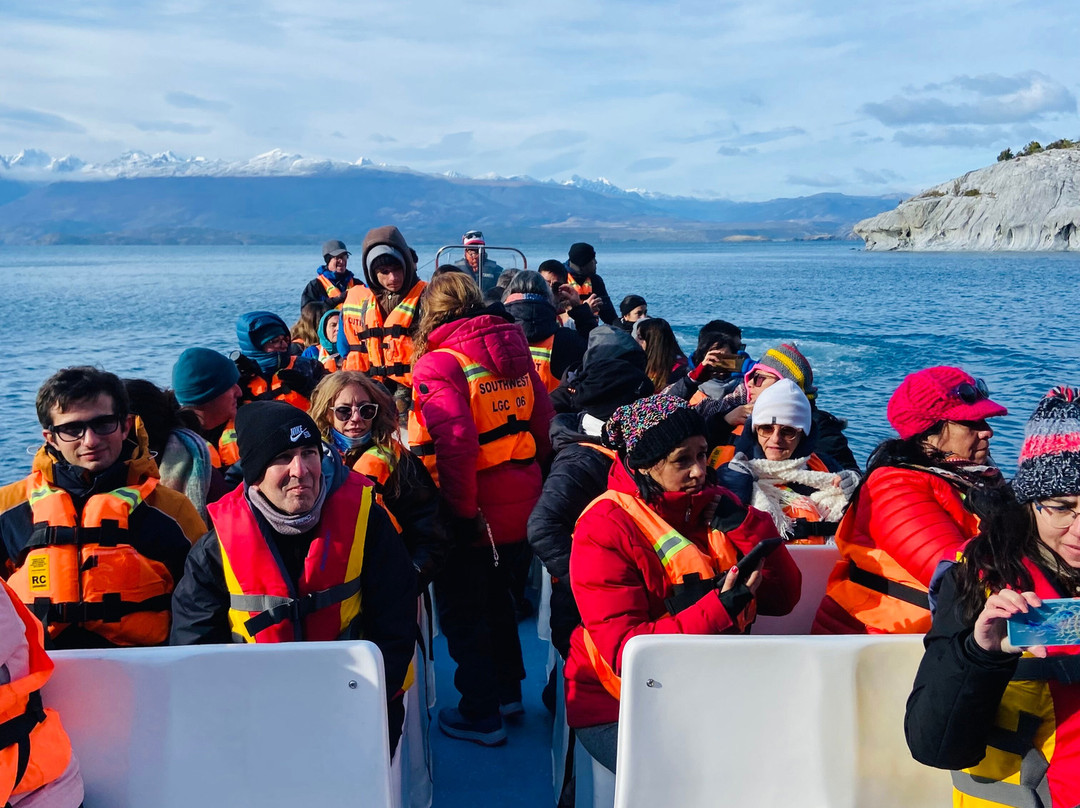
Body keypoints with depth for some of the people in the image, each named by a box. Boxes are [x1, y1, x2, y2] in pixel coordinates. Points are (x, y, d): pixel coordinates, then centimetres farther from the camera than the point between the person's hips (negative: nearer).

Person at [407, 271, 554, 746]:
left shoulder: (438, 363, -16)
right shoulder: (513, 353, 4)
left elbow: (457, 443, -27)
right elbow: (544, 425, 8)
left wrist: (462, 512, -19)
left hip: (474, 514, -7)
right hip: (521, 505, 7)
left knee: (461, 611, 10)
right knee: (495, 595, 26)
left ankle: (482, 715, 21)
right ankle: (508, 692, 40)